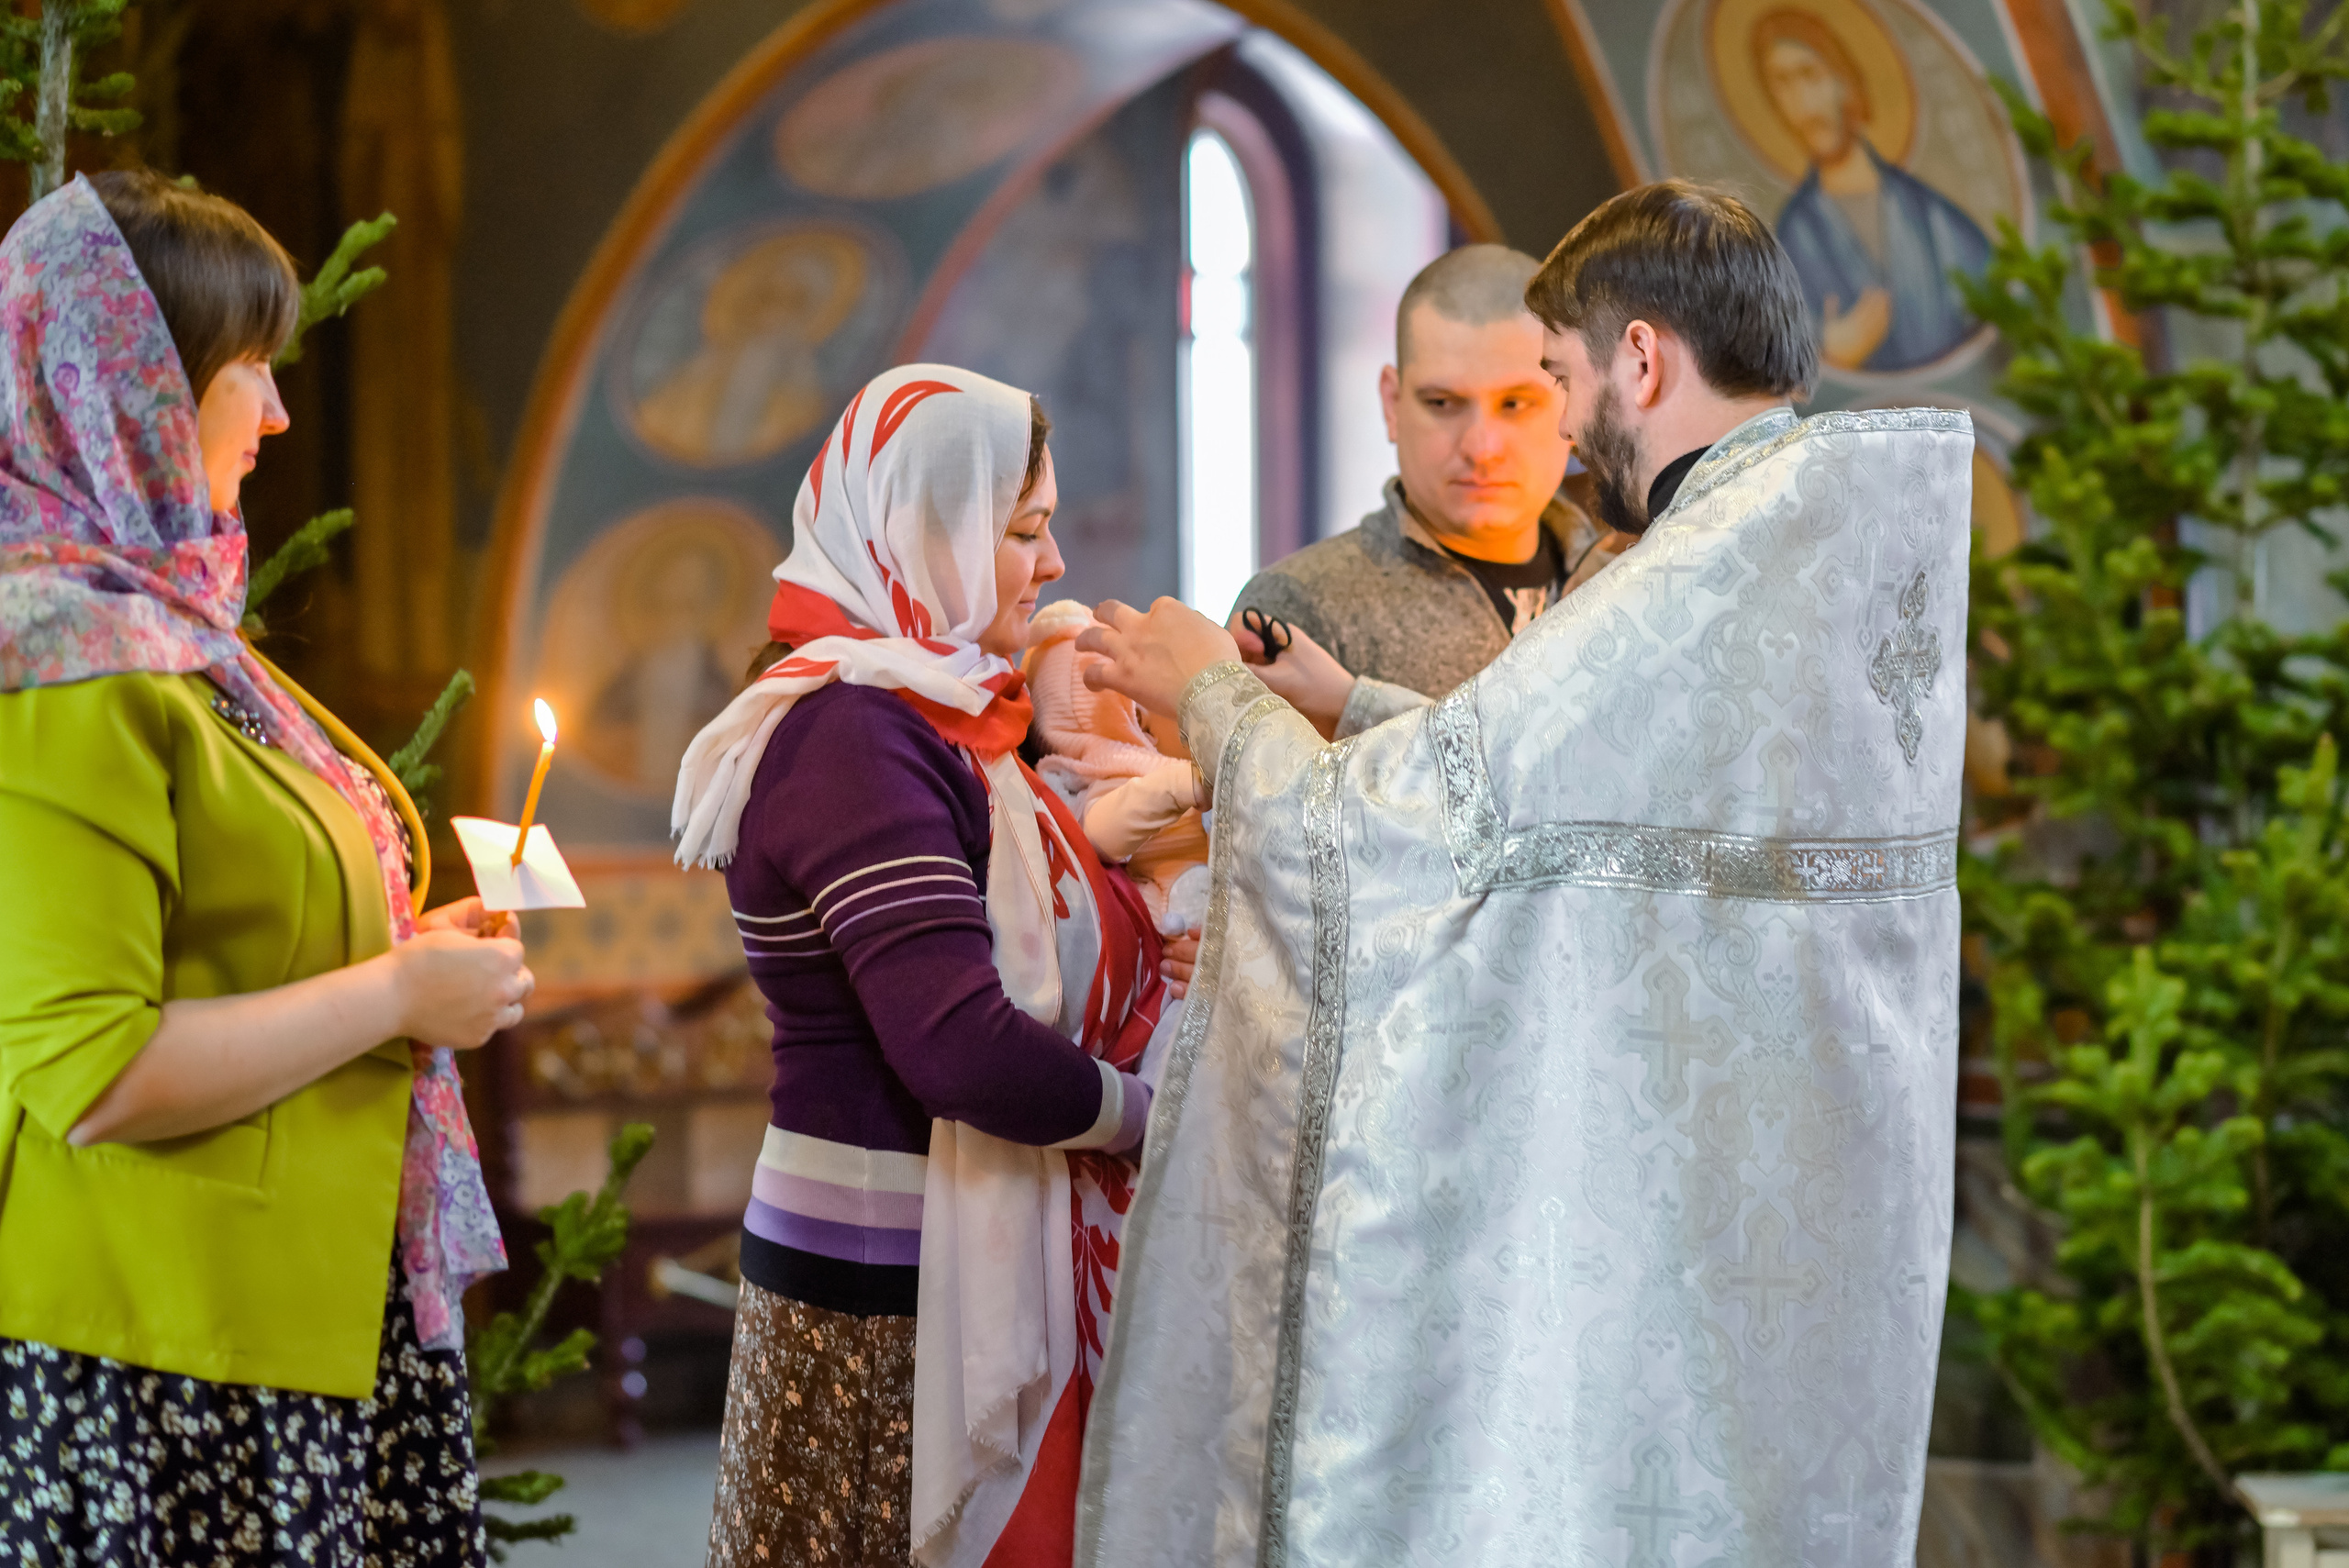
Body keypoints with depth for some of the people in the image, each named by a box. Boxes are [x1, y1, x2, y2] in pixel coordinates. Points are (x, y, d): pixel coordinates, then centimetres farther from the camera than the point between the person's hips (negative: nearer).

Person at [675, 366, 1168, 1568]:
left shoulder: (924, 722, 14)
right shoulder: (851, 735, -17)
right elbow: (962, 1048, -25)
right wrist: (1148, 1111, -12)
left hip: (979, 1270, 9)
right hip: (886, 1298, -9)